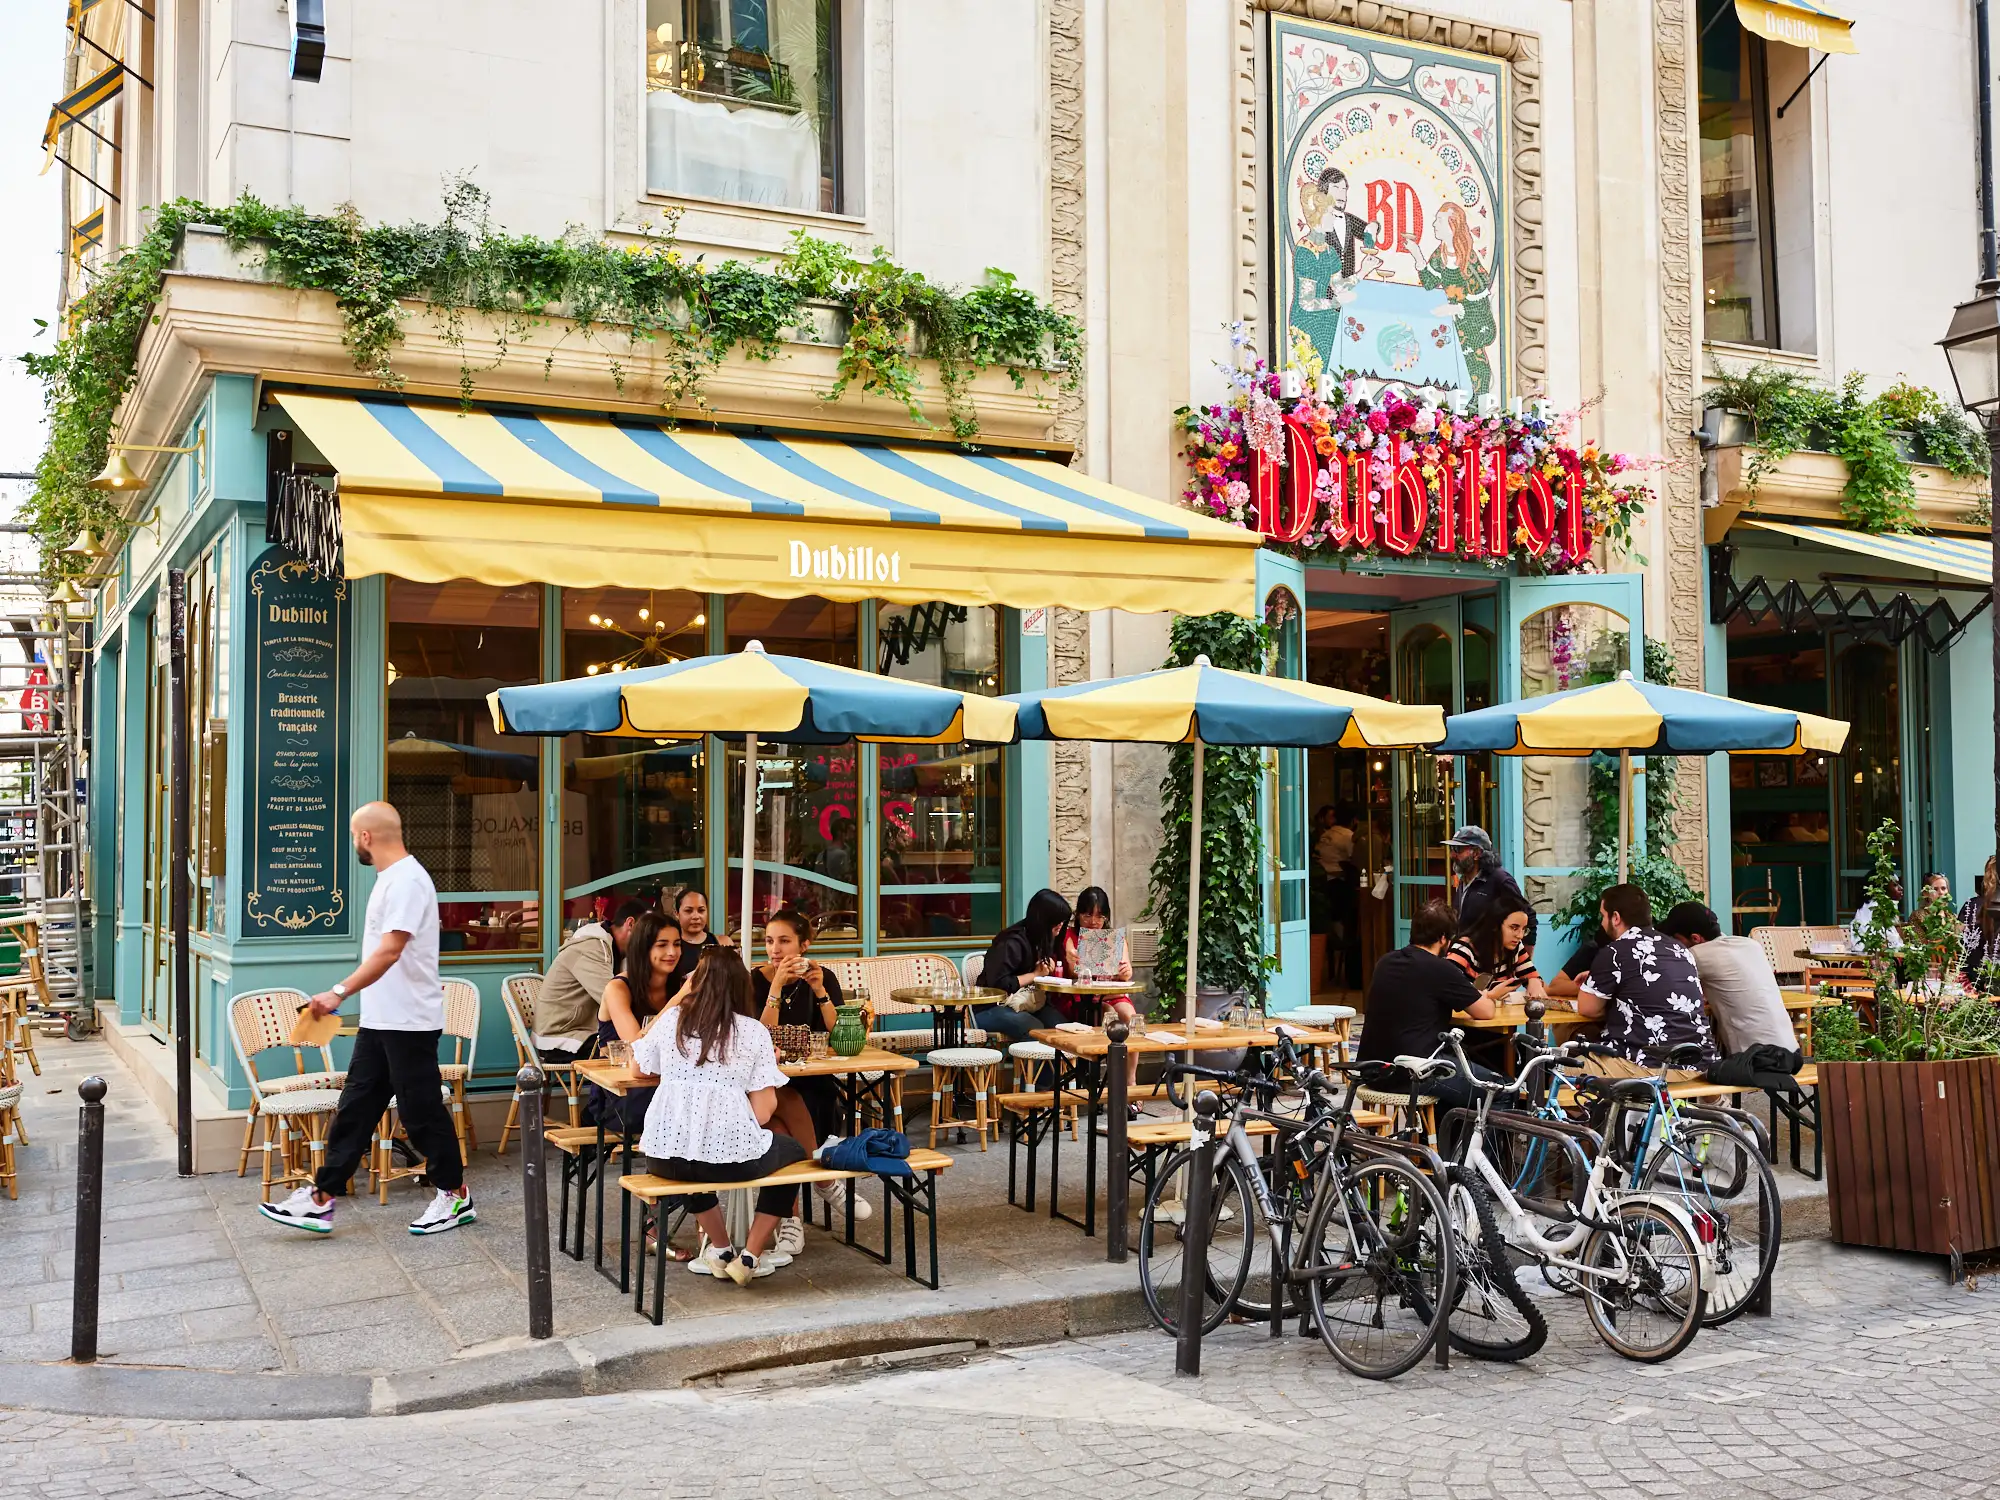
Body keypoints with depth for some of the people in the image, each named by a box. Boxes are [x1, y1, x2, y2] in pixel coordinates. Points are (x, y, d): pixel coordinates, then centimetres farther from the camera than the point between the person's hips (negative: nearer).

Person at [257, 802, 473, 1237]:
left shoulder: (407, 880, -19)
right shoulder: (391, 877, 13)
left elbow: (390, 951, -28)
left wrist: (340, 993, -33)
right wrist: (347, 995, 23)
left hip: (408, 1022, -10)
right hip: (379, 1019, 10)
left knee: (421, 1111, 0)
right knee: (354, 1109, 10)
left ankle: (454, 1195, 13)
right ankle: (321, 1199, 13)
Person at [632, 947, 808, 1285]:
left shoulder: (672, 1020, 7)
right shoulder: (753, 1032, 2)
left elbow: (637, 1064, 27)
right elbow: (763, 1113, -3)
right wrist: (771, 1067, 18)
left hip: (664, 1157, 3)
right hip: (730, 1156, -3)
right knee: (793, 1152, 29)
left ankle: (721, 1249, 34)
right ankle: (749, 1257, 22)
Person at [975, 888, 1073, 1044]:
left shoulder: (1047, 941, 11)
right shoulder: (1012, 942, -16)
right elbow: (997, 984, -23)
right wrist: (1035, 974, -13)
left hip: (1031, 1005, 7)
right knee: (1035, 1030, -35)